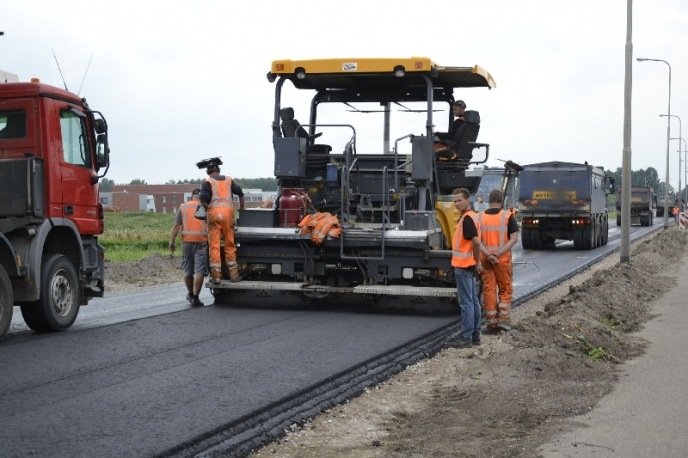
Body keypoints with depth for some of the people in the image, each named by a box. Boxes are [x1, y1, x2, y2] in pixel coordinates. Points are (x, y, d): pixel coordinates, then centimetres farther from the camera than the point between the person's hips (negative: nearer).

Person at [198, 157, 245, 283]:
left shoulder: (208, 182, 2)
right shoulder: (228, 180, 14)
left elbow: (203, 199, -12)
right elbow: (240, 193, 13)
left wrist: (207, 208, 6)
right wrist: (242, 208, 24)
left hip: (214, 213, -3)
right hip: (228, 212, 3)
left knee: (214, 245, -1)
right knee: (230, 244, 10)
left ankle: (216, 274, -3)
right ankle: (233, 273, 10)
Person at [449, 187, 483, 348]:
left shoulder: (467, 218, -17)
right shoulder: (469, 216, 15)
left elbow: (476, 241, -25)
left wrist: (477, 262, -16)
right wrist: (477, 262, 18)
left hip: (463, 266, -10)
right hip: (467, 266, 10)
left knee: (466, 303, -7)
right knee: (473, 301, 13)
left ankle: (466, 337, -4)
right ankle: (475, 336, 19)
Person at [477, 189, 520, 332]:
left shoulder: (479, 217, 1)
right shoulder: (508, 216, -5)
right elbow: (514, 238, -13)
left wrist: (488, 254, -16)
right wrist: (500, 252, -17)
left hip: (485, 259, 2)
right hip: (503, 259, -2)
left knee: (489, 290, 8)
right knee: (505, 289, 12)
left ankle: (492, 322, 10)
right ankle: (504, 319, 5)